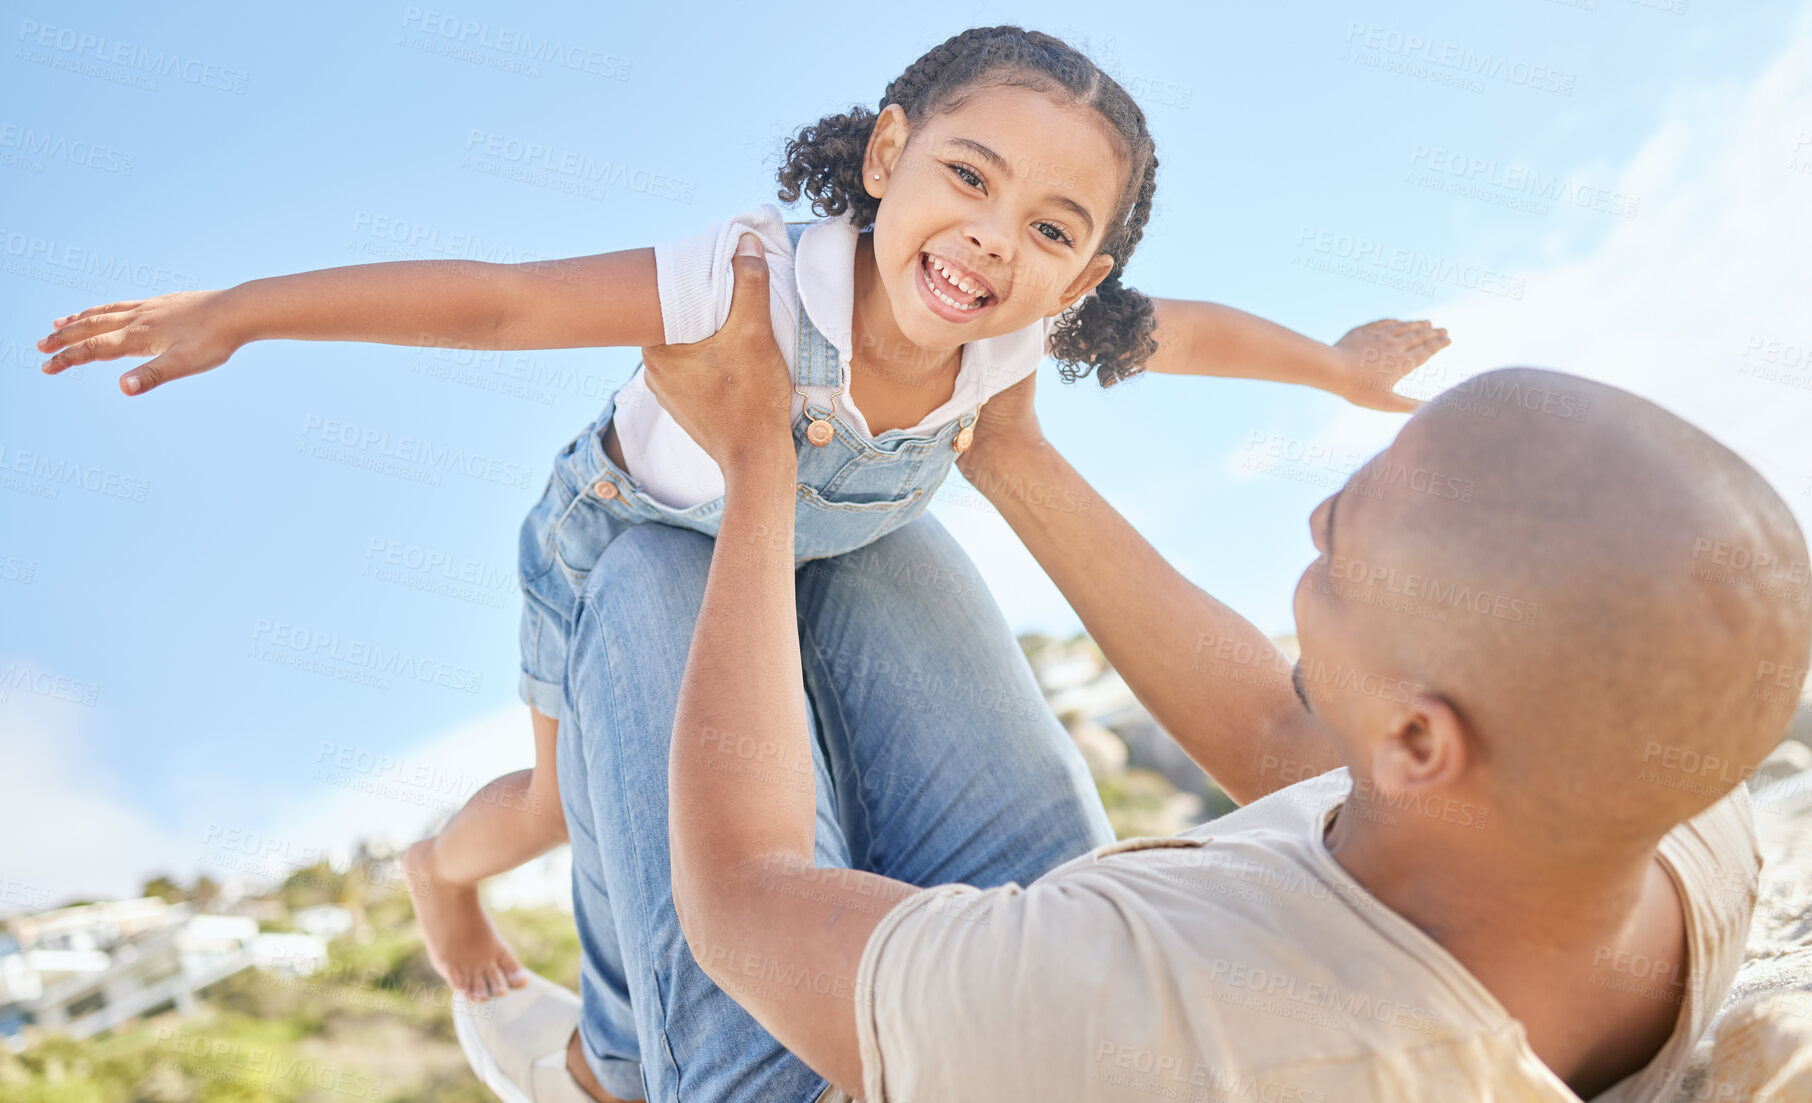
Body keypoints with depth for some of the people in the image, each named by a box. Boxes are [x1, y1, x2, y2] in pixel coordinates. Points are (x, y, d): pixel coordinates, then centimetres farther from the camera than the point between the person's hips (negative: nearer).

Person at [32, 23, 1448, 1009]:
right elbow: (498, 300, -41)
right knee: (574, 801, 16)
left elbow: (1189, 329, -11)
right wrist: (237, 309, -39)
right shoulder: (752, 281, -46)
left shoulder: (1027, 328, -30)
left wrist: (1339, 365, 6)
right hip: (624, 532, -4)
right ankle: (448, 866, 50)